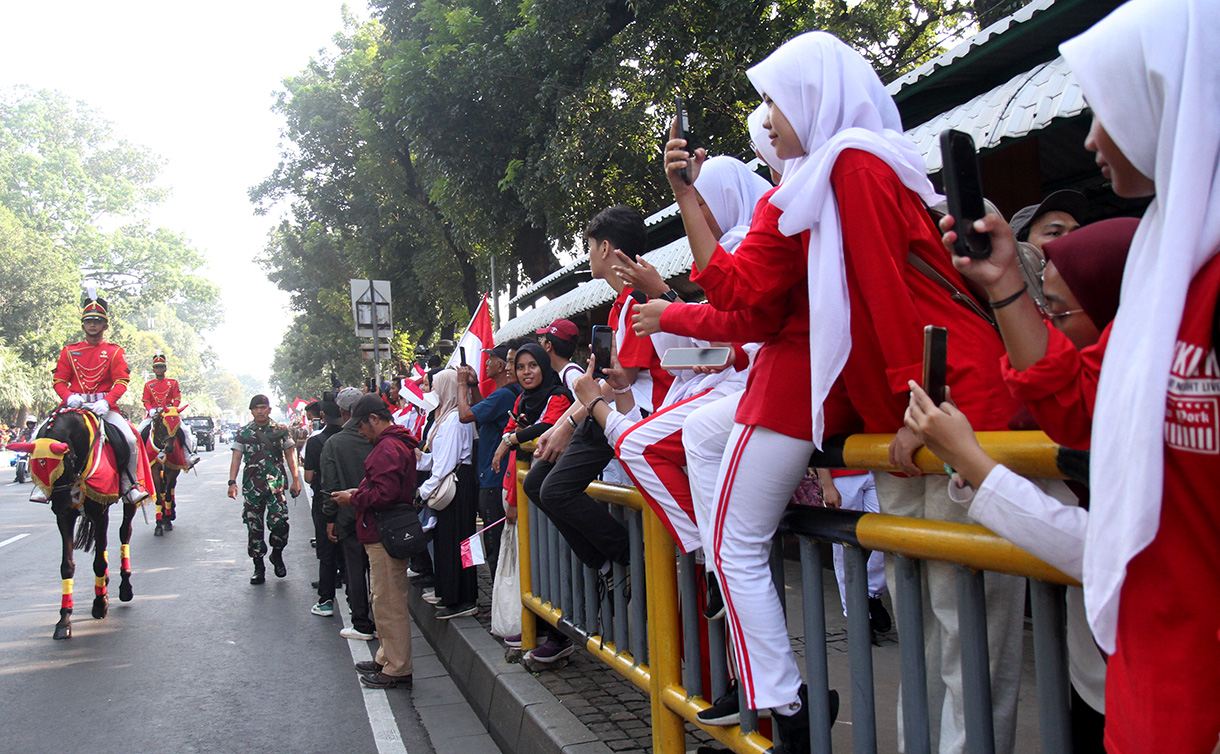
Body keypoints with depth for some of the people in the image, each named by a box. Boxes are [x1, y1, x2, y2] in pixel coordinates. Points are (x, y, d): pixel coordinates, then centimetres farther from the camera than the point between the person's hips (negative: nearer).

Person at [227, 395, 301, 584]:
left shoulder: (281, 430, 7)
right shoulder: (243, 433, 8)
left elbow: (290, 455, 10)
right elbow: (236, 459, 5)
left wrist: (295, 480, 3)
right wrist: (232, 482, -7)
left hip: (276, 484, -1)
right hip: (251, 485, 2)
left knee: (279, 522, -14)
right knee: (254, 526, 3)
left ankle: (277, 554, 13)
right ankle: (258, 567, 14)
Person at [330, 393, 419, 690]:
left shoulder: (387, 448, -19)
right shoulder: (399, 443, 16)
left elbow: (384, 495, -26)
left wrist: (353, 499, -12)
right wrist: (358, 493, 12)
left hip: (384, 537, -11)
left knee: (388, 602, -3)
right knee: (386, 599, 19)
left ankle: (397, 670, 4)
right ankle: (387, 657, 30)